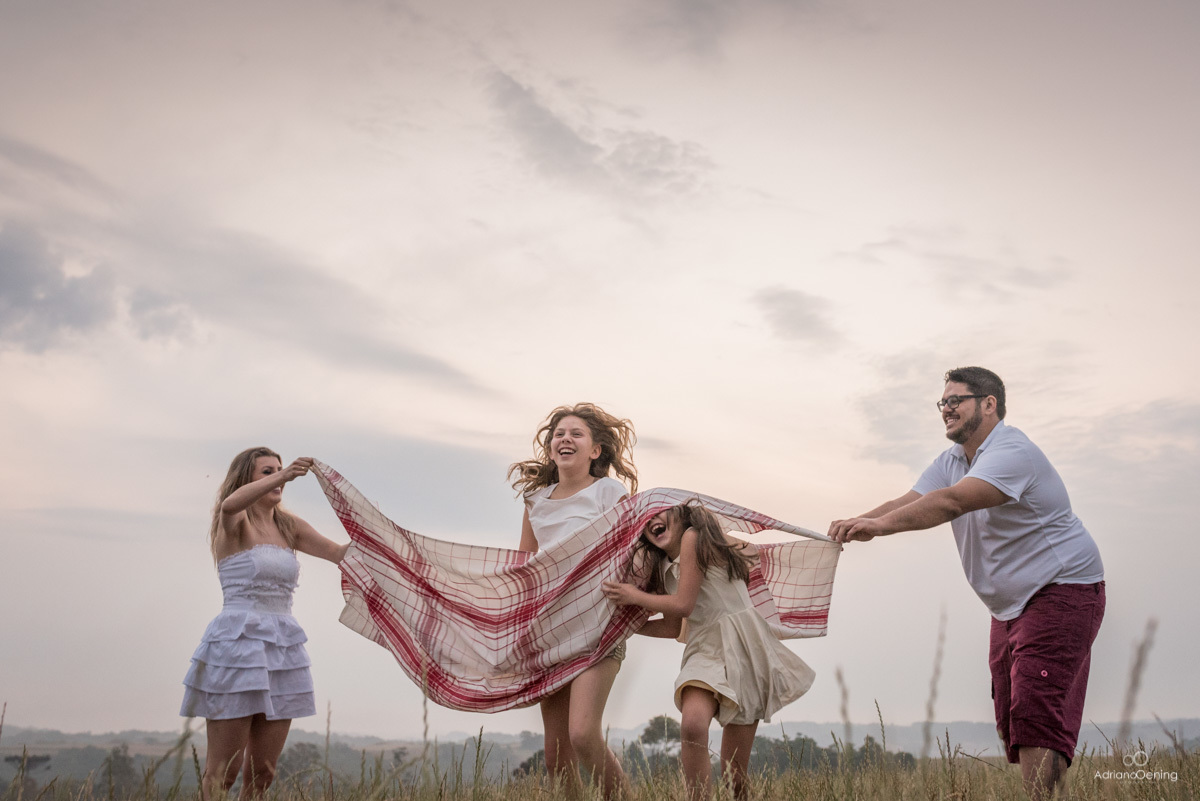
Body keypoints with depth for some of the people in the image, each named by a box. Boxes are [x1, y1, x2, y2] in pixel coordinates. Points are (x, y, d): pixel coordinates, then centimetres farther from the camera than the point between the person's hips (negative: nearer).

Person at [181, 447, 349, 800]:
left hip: (282, 648, 6)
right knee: (222, 773, -5)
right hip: (238, 643, -6)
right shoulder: (234, 523, -3)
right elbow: (230, 505, -27)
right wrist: (282, 475, -39)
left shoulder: (288, 526, 15)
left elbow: (340, 552, 12)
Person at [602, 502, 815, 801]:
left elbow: (683, 605, -9)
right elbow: (671, 628, 22)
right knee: (693, 725, -30)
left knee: (734, 771, -6)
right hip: (705, 651, 5)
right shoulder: (663, 570, 18)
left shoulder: (693, 536, -4)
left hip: (743, 646, -5)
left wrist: (635, 596, 4)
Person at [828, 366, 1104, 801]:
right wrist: (855, 524, -21)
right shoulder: (952, 462, 11)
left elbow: (951, 502, -34)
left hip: (1062, 590, -9)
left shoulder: (1012, 452, -20)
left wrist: (881, 524, -42)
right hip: (1010, 603, 10)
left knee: (1036, 716, -18)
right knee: (1012, 722, 7)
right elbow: (907, 502, -2)